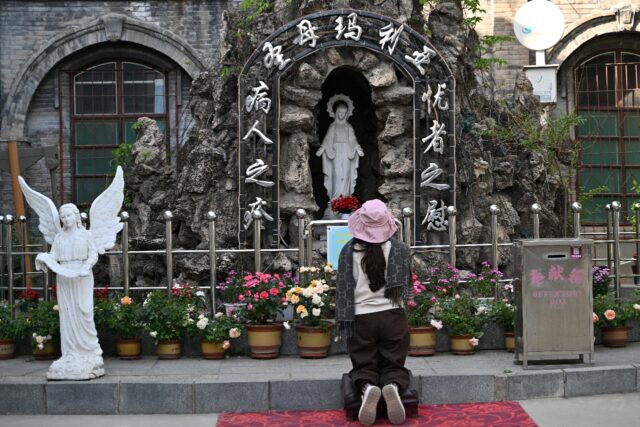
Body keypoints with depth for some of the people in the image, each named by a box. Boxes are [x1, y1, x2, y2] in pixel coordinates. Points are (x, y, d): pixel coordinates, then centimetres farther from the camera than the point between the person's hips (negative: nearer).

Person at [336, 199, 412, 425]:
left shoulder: (348, 251, -2)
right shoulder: (399, 249, -1)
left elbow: (344, 289, 2)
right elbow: (407, 286, 8)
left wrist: (345, 322, 9)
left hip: (361, 318, 0)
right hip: (393, 316, 0)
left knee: (364, 367, 13)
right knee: (395, 365, 12)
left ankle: (367, 387, -21)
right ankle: (393, 386, -23)